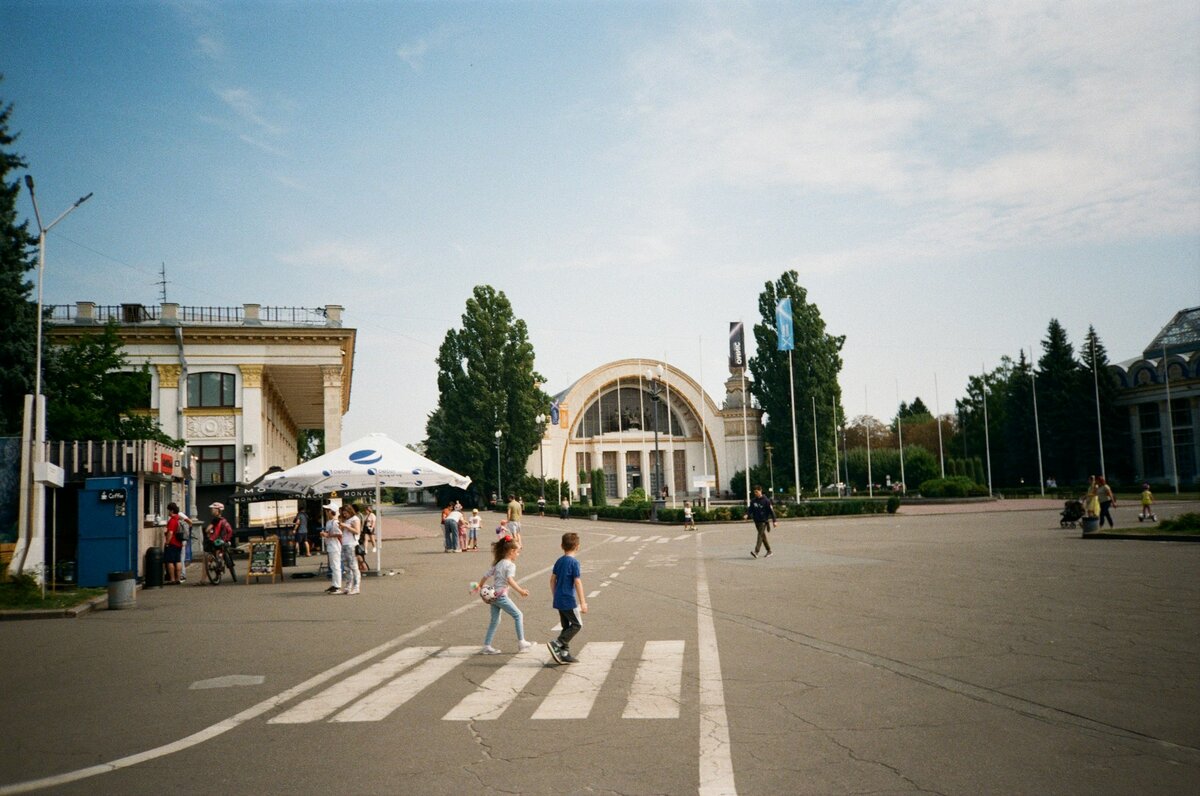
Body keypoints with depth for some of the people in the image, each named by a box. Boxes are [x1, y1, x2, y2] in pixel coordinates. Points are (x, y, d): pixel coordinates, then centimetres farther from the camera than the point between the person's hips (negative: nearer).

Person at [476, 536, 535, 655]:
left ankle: (487, 646, 13)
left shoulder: (498, 563, 15)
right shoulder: (510, 565, -9)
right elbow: (510, 580, -25)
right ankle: (521, 643, 4)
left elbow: (486, 575, 20)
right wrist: (520, 591, -30)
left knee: (495, 620, 13)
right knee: (518, 615, 2)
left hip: (493, 595, 8)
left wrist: (479, 586, 34)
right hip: (501, 596, -8)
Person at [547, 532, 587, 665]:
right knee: (577, 625, 3)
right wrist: (583, 602, -13)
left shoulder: (559, 561, 8)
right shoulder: (574, 562, -14)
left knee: (566, 626, 15)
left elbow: (552, 580, 12)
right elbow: (578, 583, -16)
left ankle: (565, 654, 14)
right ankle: (556, 644, -8)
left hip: (559, 600, 8)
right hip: (569, 601, -7)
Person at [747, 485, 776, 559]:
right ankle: (769, 551, 23)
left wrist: (774, 521, -8)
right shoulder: (753, 501, 7)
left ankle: (756, 552, -26)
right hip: (757, 521, 6)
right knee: (763, 536, 12)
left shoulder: (766, 500, -8)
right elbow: (750, 509, 9)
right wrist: (747, 514, -12)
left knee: (760, 535, -16)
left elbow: (771, 510, -7)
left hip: (764, 521, -6)